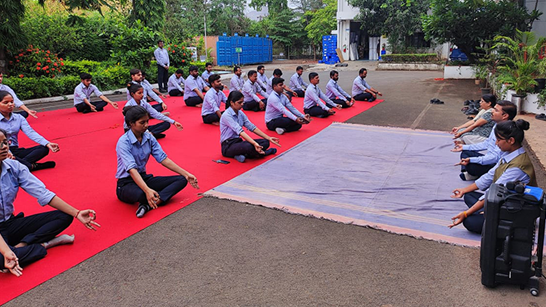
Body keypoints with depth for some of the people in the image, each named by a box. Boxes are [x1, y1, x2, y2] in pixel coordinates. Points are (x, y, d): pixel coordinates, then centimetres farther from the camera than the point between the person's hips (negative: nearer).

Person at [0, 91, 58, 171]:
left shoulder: (18, 118, 11)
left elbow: (30, 132, -4)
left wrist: (47, 143, -22)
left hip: (15, 150, 5)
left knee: (44, 148, -14)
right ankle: (33, 166, -25)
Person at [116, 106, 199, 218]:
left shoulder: (149, 137, 1)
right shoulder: (123, 142, -18)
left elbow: (163, 159, -2)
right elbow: (131, 169, -30)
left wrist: (186, 174, -11)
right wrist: (147, 190, -45)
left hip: (144, 178, 8)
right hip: (126, 183, -8)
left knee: (181, 180, -10)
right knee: (141, 194, -44)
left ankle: (148, 204, -28)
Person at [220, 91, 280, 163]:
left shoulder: (240, 113, 8)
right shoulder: (226, 115, -17)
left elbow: (252, 127, 4)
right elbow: (239, 131, -29)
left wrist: (268, 138, -4)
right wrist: (254, 143, -40)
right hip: (228, 146, -8)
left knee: (265, 142, -7)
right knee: (249, 146, -37)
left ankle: (243, 155, -20)